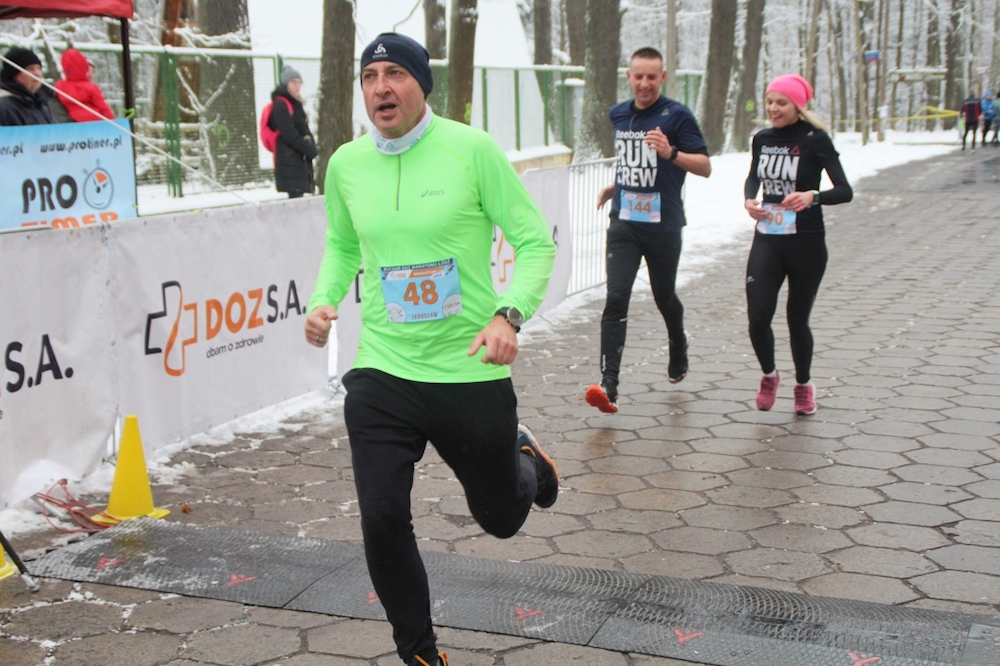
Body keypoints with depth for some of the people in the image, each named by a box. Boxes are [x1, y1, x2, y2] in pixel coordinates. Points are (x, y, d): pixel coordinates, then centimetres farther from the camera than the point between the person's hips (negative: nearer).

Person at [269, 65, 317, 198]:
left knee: (298, 196, 7)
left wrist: (310, 142, -1)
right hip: (289, 161, -9)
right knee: (296, 196, -14)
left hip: (300, 160, 9)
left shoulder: (296, 104, 19)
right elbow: (289, 134, -17)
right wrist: (311, 150, -13)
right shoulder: (280, 104, -9)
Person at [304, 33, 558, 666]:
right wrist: (324, 299, 0)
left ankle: (524, 458, 53)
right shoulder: (346, 164, 2)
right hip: (382, 374, 2)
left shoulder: (472, 149, -10)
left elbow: (535, 241, -7)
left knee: (501, 517, 15)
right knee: (382, 519, -6)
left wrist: (509, 313, -24)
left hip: (471, 372, -2)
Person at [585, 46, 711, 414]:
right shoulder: (618, 114, 10)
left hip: (663, 226, -3)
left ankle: (679, 346, 48)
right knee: (616, 299, -12)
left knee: (664, 298, 14)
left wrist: (671, 152, -26)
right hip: (624, 222, 3)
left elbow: (705, 167, -11)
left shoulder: (677, 115, -7)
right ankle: (608, 385, -19)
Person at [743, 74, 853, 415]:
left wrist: (812, 196, -32)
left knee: (797, 319, 6)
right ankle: (769, 375, 22)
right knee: (758, 316, -7)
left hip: (806, 242, -3)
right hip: (767, 239, 3)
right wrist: (749, 199, 1)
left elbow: (845, 190, -13)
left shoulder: (815, 140, -9)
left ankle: (803, 385, 31)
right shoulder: (762, 139, 5)